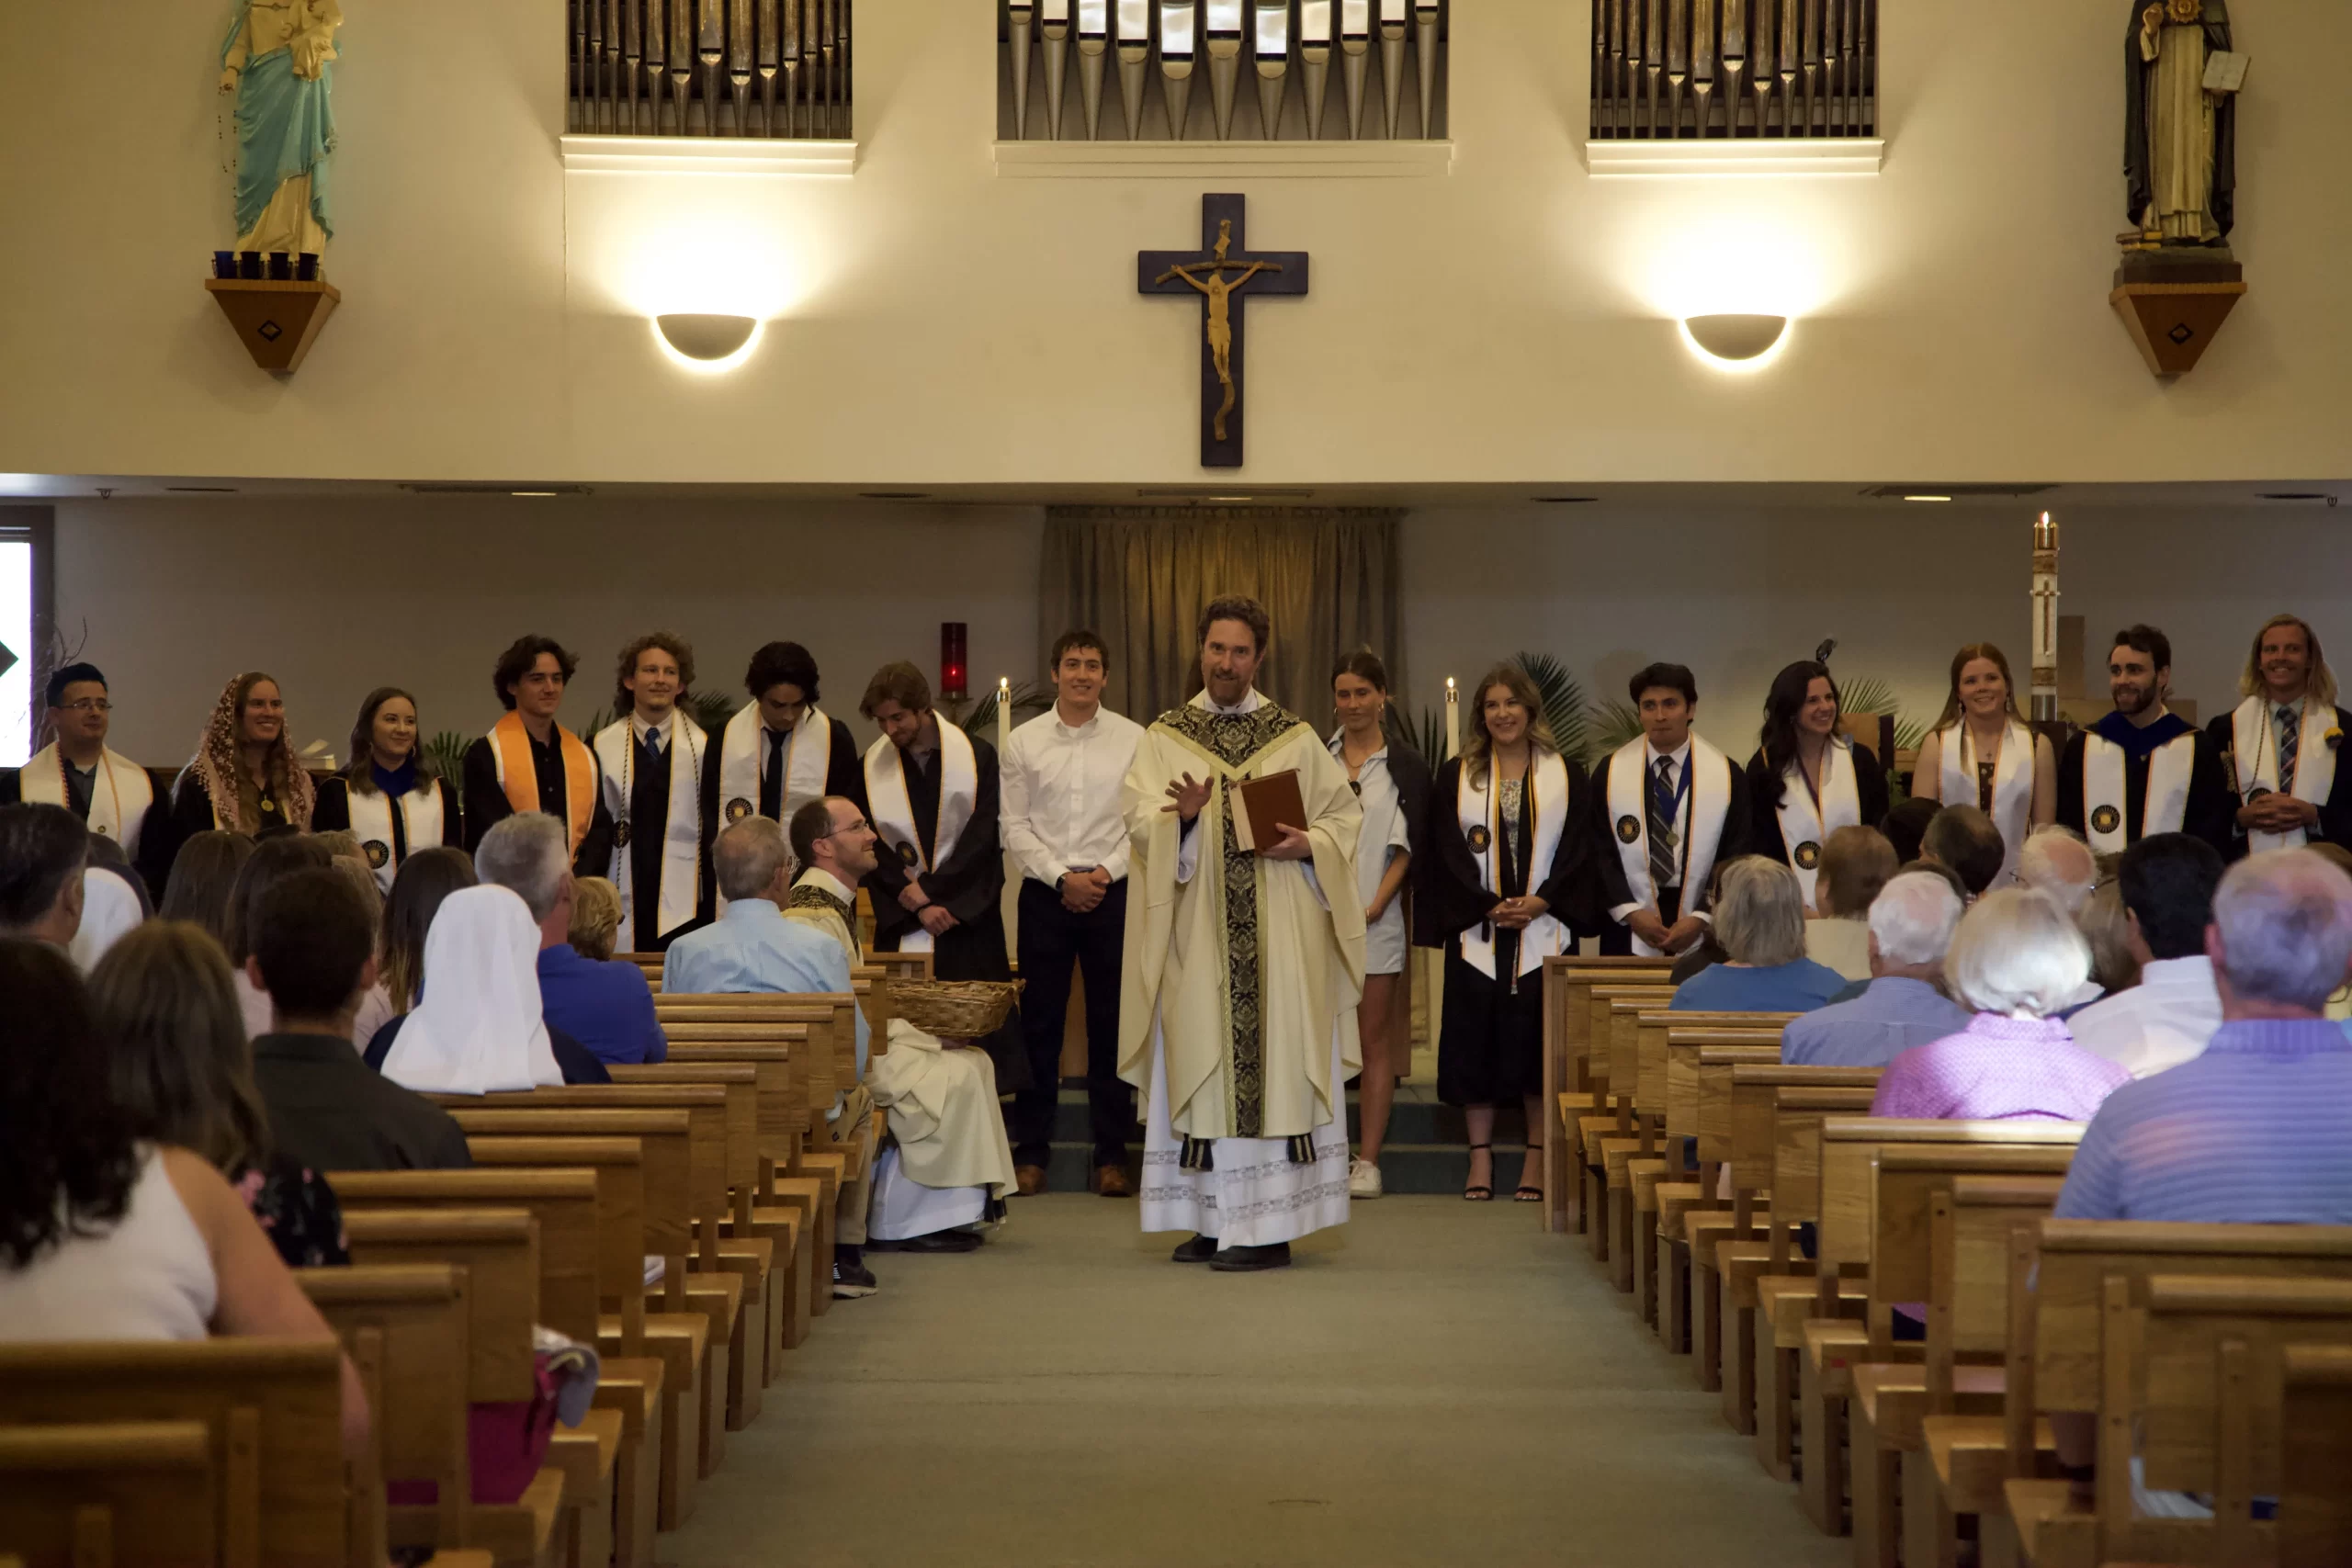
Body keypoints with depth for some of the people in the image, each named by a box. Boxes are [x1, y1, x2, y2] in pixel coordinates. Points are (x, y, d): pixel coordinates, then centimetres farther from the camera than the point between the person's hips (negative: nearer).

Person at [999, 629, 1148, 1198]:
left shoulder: (1132, 739, 2)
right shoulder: (1023, 741, 4)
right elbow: (1015, 826, 2)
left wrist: (1106, 871, -10)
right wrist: (1063, 877, -7)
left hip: (1113, 892, 0)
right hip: (1045, 893, 0)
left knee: (1112, 1025, 3)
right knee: (1039, 1024, 3)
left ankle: (1111, 1153, 10)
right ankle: (1031, 1151, 10)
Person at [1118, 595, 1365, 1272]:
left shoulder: (1297, 739, 9)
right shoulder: (1164, 736, 8)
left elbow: (1345, 815, 9)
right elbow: (1138, 817, -4)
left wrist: (1308, 844, -10)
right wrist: (1181, 814, -24)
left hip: (1280, 936, -1)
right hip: (1197, 934, 1)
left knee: (1274, 1061, -5)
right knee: (1203, 1067, 2)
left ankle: (1266, 1226, -3)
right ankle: (1213, 1219, 10)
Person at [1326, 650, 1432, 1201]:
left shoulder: (1406, 765, 3)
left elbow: (1408, 846, -1)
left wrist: (1375, 906, -11)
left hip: (1376, 918, -2)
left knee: (1374, 1040, 0)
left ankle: (1368, 1161, 3)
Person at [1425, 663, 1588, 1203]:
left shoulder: (1565, 776, 8)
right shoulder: (1456, 776, 8)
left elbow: (1577, 849, 3)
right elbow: (1448, 852, 2)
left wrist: (1540, 901, -11)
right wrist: (1489, 906, -10)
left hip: (1544, 928, 0)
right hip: (1476, 931, 0)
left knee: (1539, 1035, -2)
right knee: (1476, 1037, -2)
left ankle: (1537, 1159, 4)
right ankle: (1480, 1156, 6)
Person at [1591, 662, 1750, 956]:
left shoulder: (1726, 775, 1)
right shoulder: (1611, 772, 3)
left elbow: (1735, 856, -1)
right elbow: (1598, 852, 1)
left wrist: (1701, 917, -12)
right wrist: (1630, 912, -11)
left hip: (1703, 931, 0)